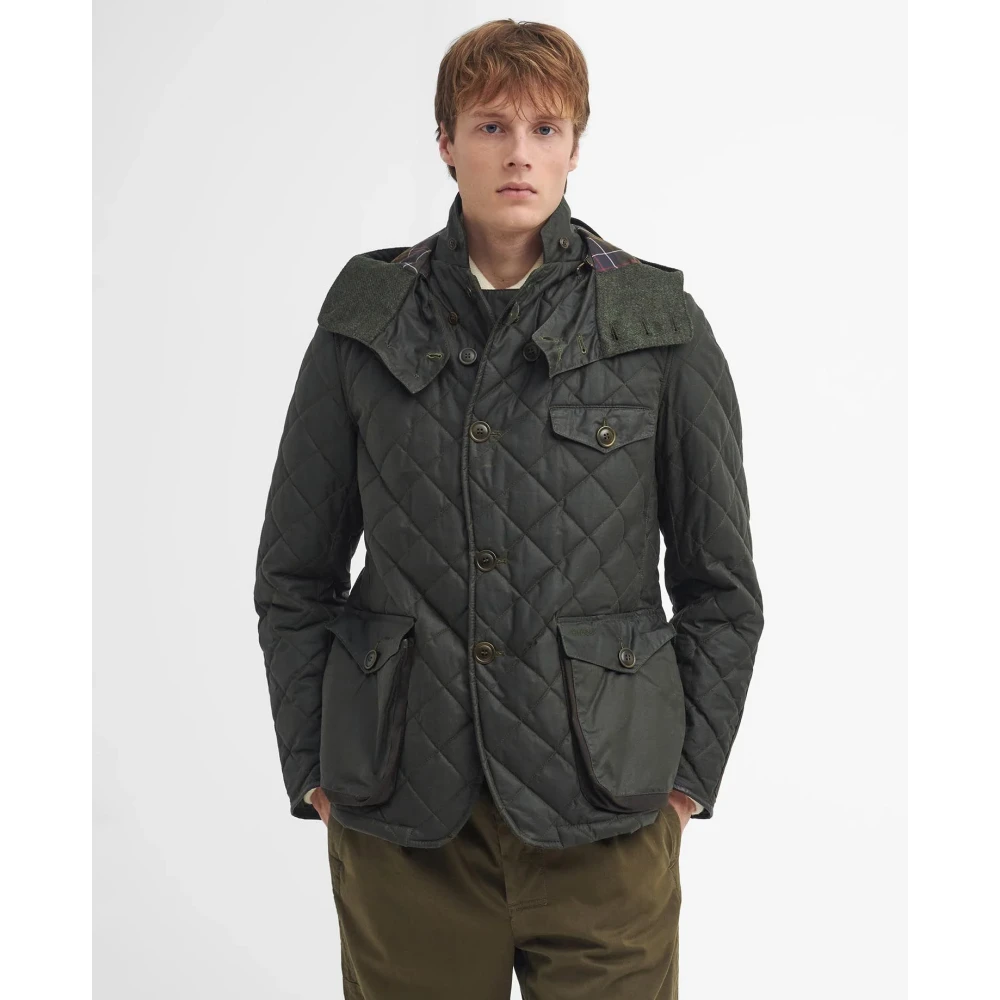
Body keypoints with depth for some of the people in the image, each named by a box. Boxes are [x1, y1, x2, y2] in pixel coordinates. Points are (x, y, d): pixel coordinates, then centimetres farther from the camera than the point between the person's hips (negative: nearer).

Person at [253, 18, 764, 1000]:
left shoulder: (660, 325, -1)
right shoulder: (366, 321, 2)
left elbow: (720, 582, 4)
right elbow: (294, 576, 7)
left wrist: (691, 768, 1)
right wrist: (311, 769, 4)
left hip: (602, 811, -1)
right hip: (400, 812, 1)